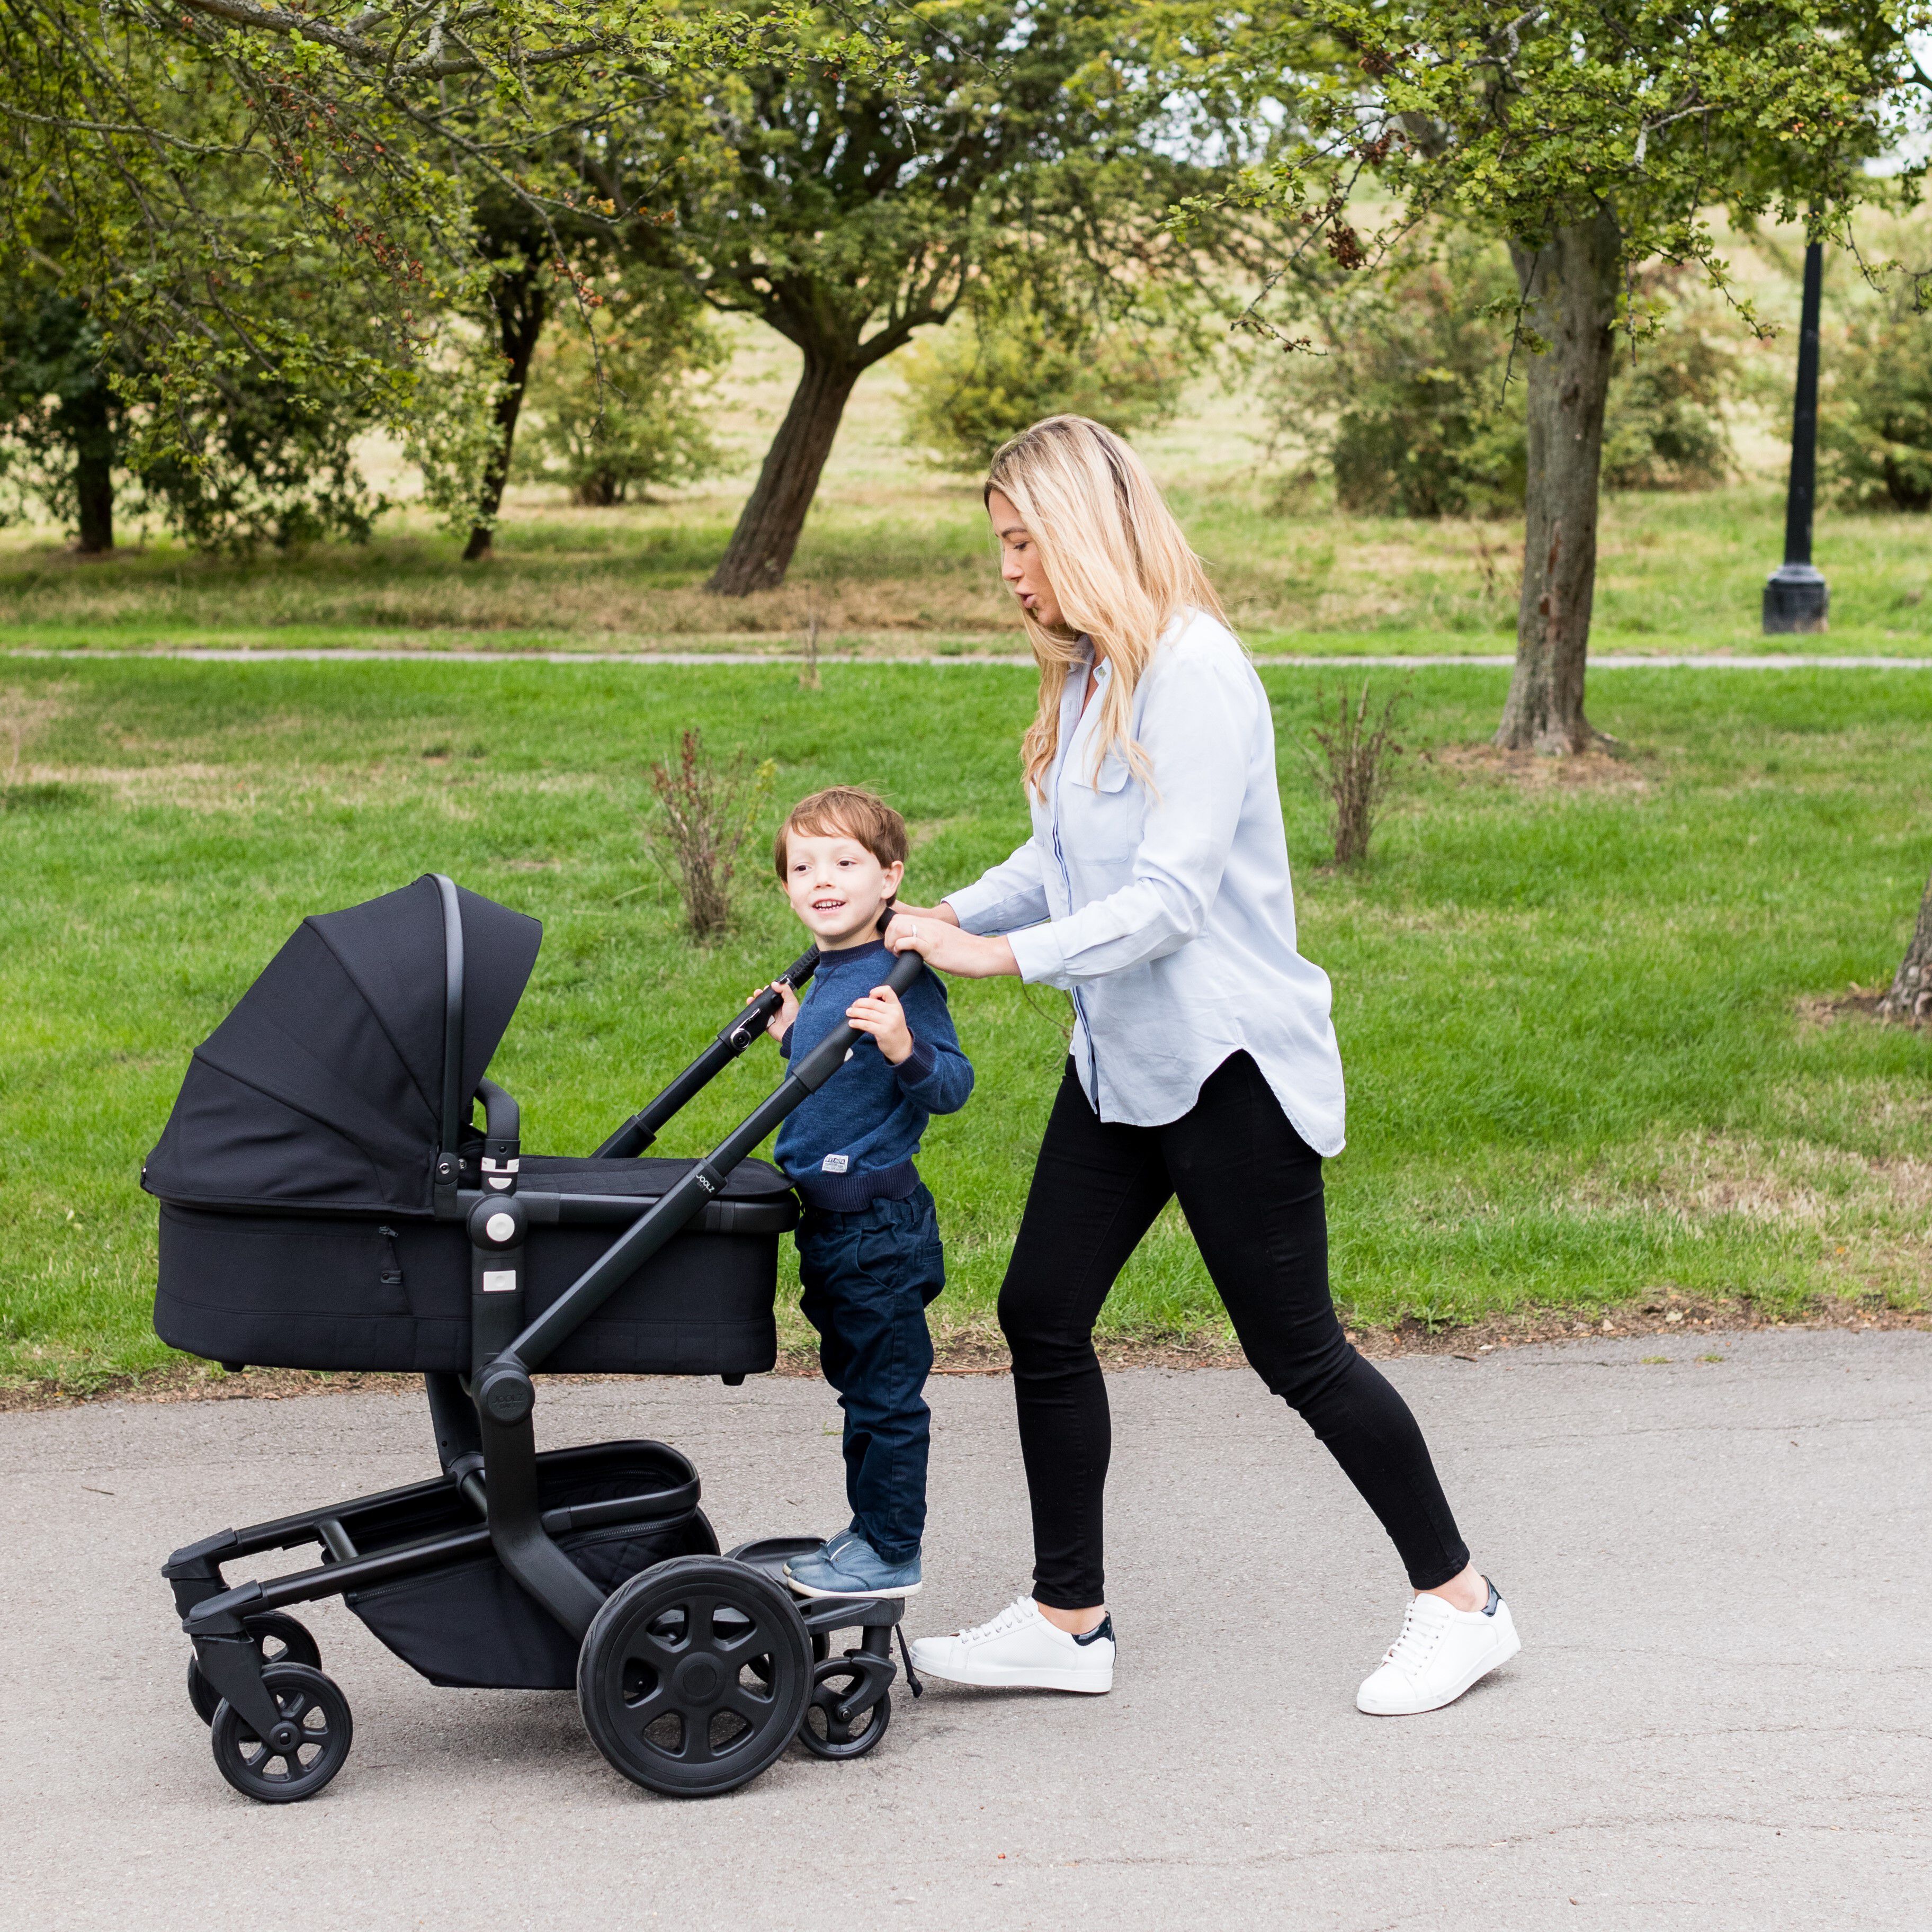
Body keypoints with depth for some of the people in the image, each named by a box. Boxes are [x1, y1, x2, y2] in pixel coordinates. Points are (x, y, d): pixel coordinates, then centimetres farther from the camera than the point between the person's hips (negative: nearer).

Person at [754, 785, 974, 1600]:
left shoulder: (900, 980, -17)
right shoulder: (827, 980, 12)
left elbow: (951, 1087, -22)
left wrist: (907, 1049, -38)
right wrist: (792, 1036, 19)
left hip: (878, 1223, -10)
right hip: (830, 1222, 10)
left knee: (885, 1390, 0)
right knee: (858, 1382, 19)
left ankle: (889, 1553, 9)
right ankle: (872, 1530, 31)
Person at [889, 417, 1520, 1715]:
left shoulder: (1196, 671, -19)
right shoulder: (1089, 676, 9)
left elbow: (1171, 894, -24)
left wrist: (1000, 953, -27)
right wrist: (941, 919, 1)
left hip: (1228, 1062, -9)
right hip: (1122, 1060, 9)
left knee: (1296, 1351, 0)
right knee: (1042, 1315, 7)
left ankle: (1461, 1602, 17)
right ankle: (1068, 1622, 18)